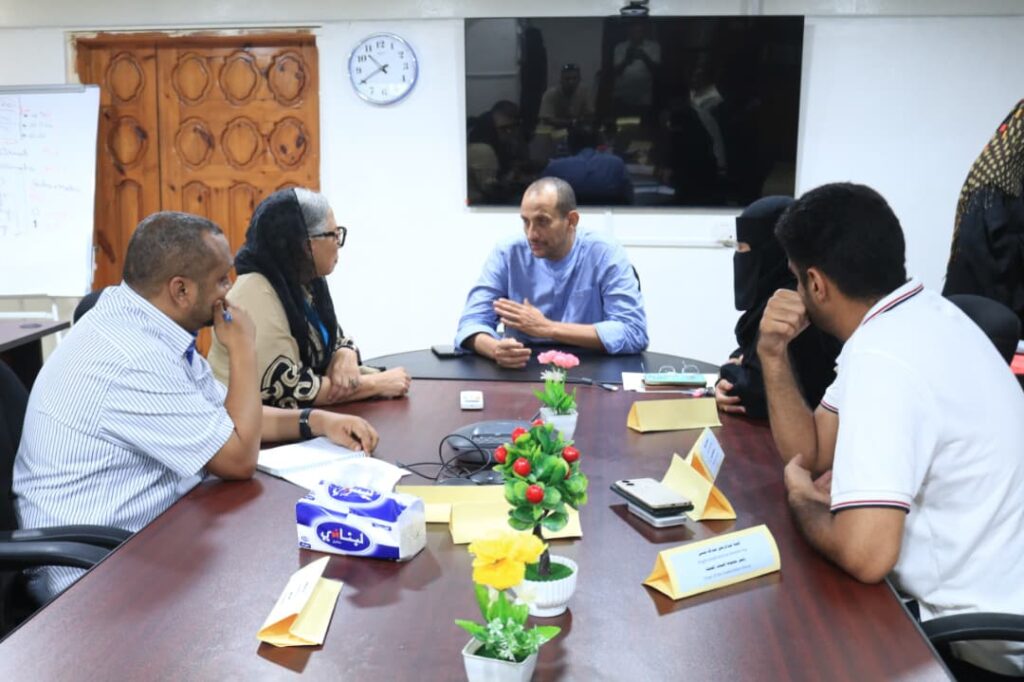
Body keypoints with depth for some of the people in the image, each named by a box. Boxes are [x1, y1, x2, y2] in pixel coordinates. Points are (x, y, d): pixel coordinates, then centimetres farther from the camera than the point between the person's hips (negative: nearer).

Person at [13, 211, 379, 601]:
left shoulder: (143, 327, 3)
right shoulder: (132, 359, -27)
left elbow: (224, 415, 13)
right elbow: (239, 458, -20)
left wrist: (316, 422, 0)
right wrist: (242, 350, -11)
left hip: (139, 537, 9)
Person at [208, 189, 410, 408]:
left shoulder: (307, 281, 2)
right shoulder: (257, 295, -22)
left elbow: (336, 341, 11)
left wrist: (346, 359, -12)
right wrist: (376, 384, -18)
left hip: (302, 415, 7)